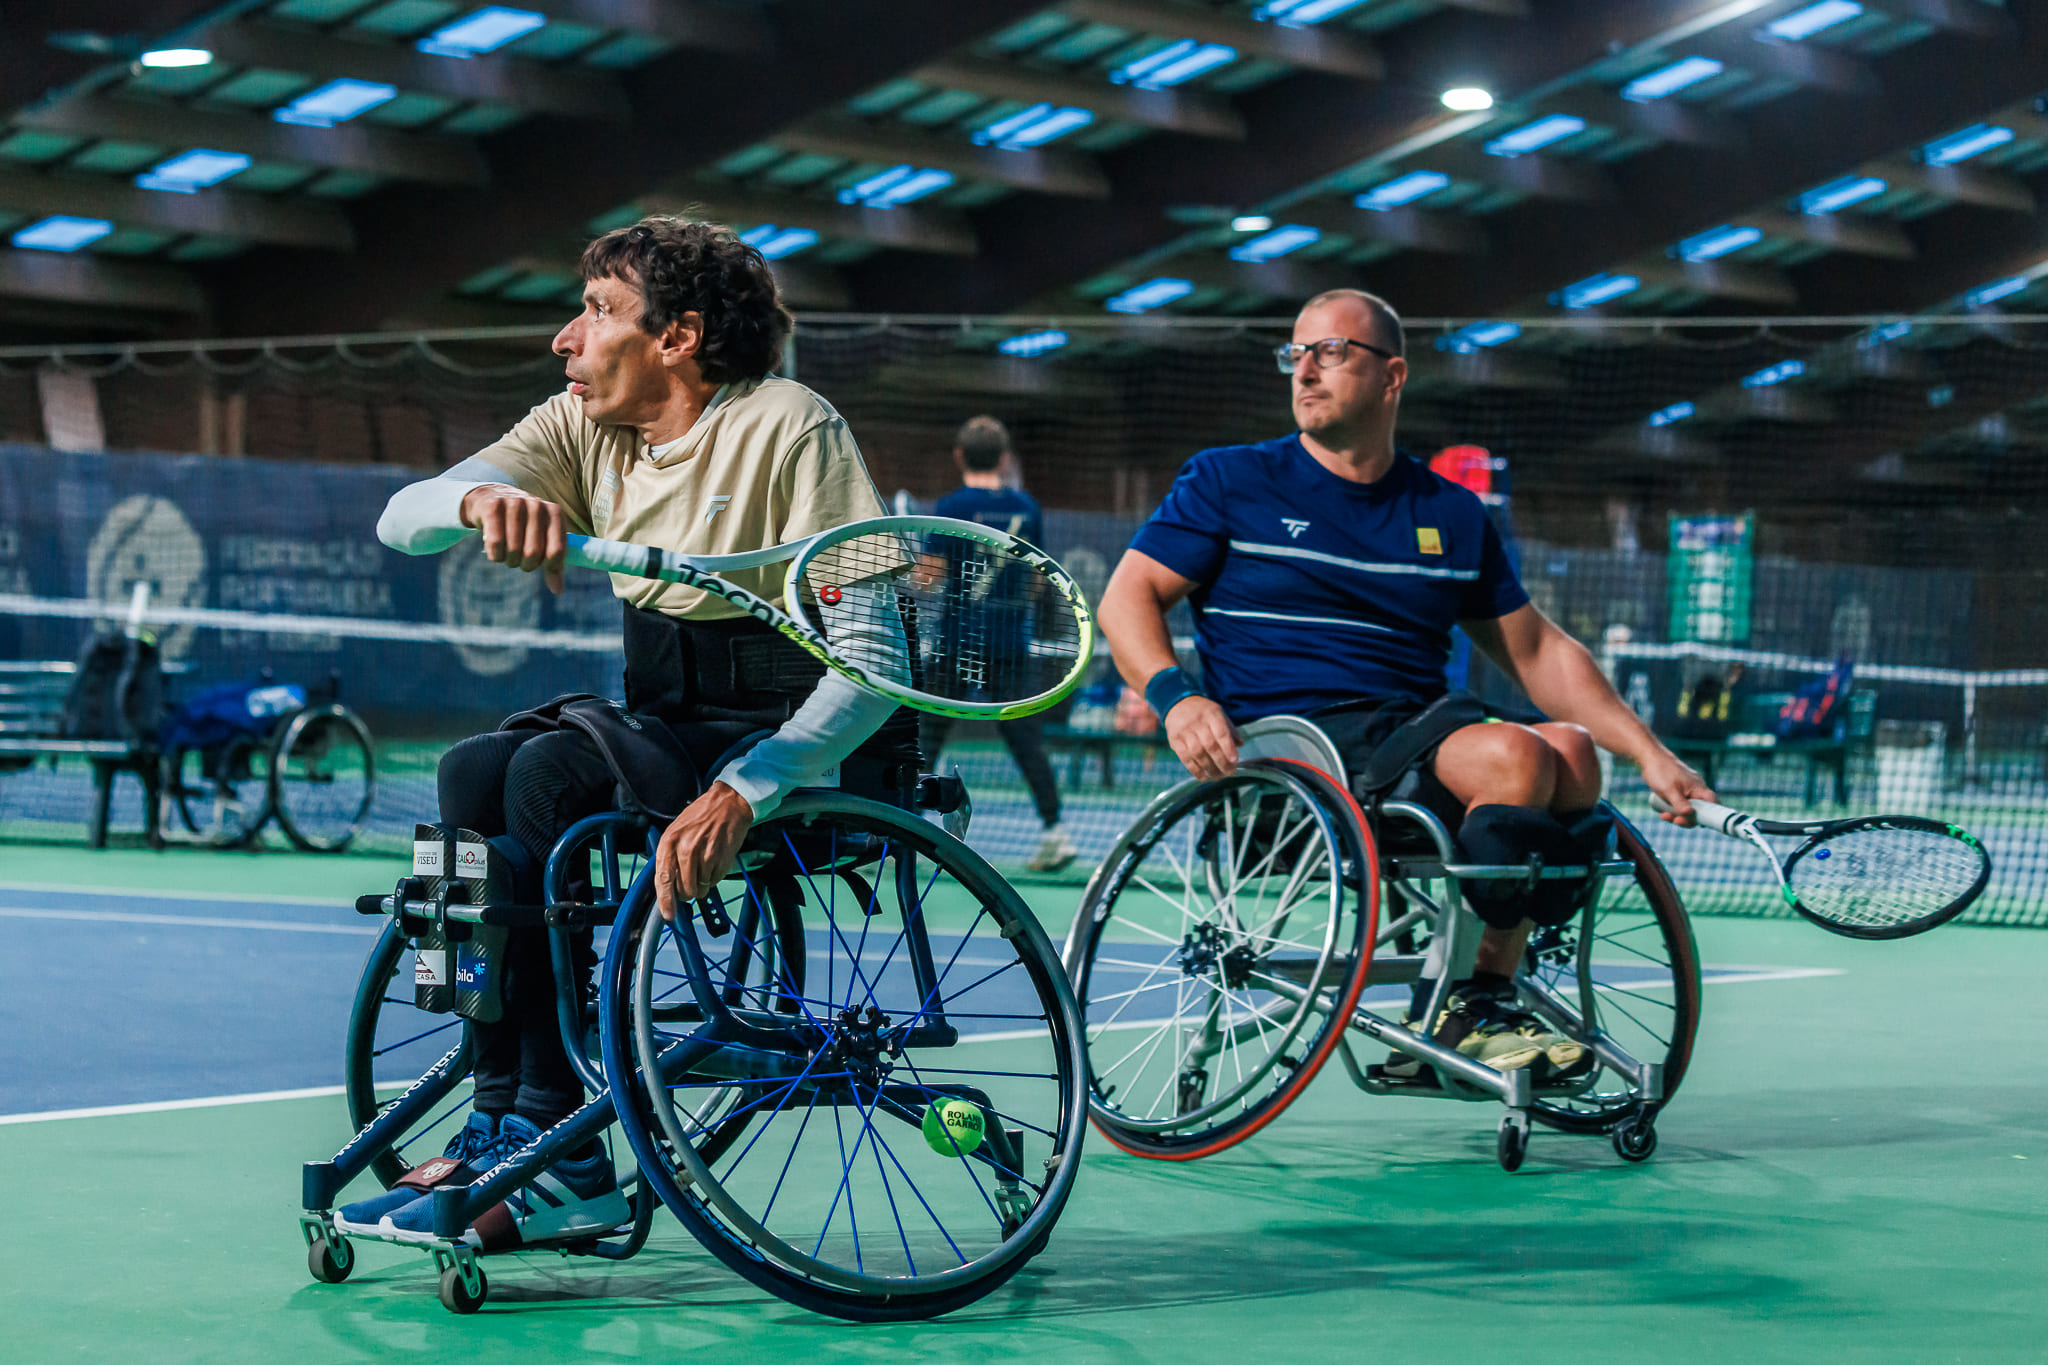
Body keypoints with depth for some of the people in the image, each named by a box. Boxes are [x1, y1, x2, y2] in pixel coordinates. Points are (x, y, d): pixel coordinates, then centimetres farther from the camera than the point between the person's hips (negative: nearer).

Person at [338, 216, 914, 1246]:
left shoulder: (788, 429, -16)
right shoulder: (584, 429, 4)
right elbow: (401, 520, -6)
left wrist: (744, 792, -36)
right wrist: (481, 497, -30)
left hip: (807, 745, -7)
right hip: (670, 719, 7)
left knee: (550, 774, -26)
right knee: (474, 772, -17)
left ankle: (557, 1159, -23)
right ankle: (503, 1123, -16)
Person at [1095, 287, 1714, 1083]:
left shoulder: (1452, 516, 18)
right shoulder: (1229, 482, 9)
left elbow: (1536, 651, 20)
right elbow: (1128, 597, 3)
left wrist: (1649, 755, 9)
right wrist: (1174, 695, -18)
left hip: (1418, 729, 5)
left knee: (1570, 751, -24)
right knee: (1516, 757, -28)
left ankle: (1468, 1016, -15)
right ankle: (1478, 1004, -14)